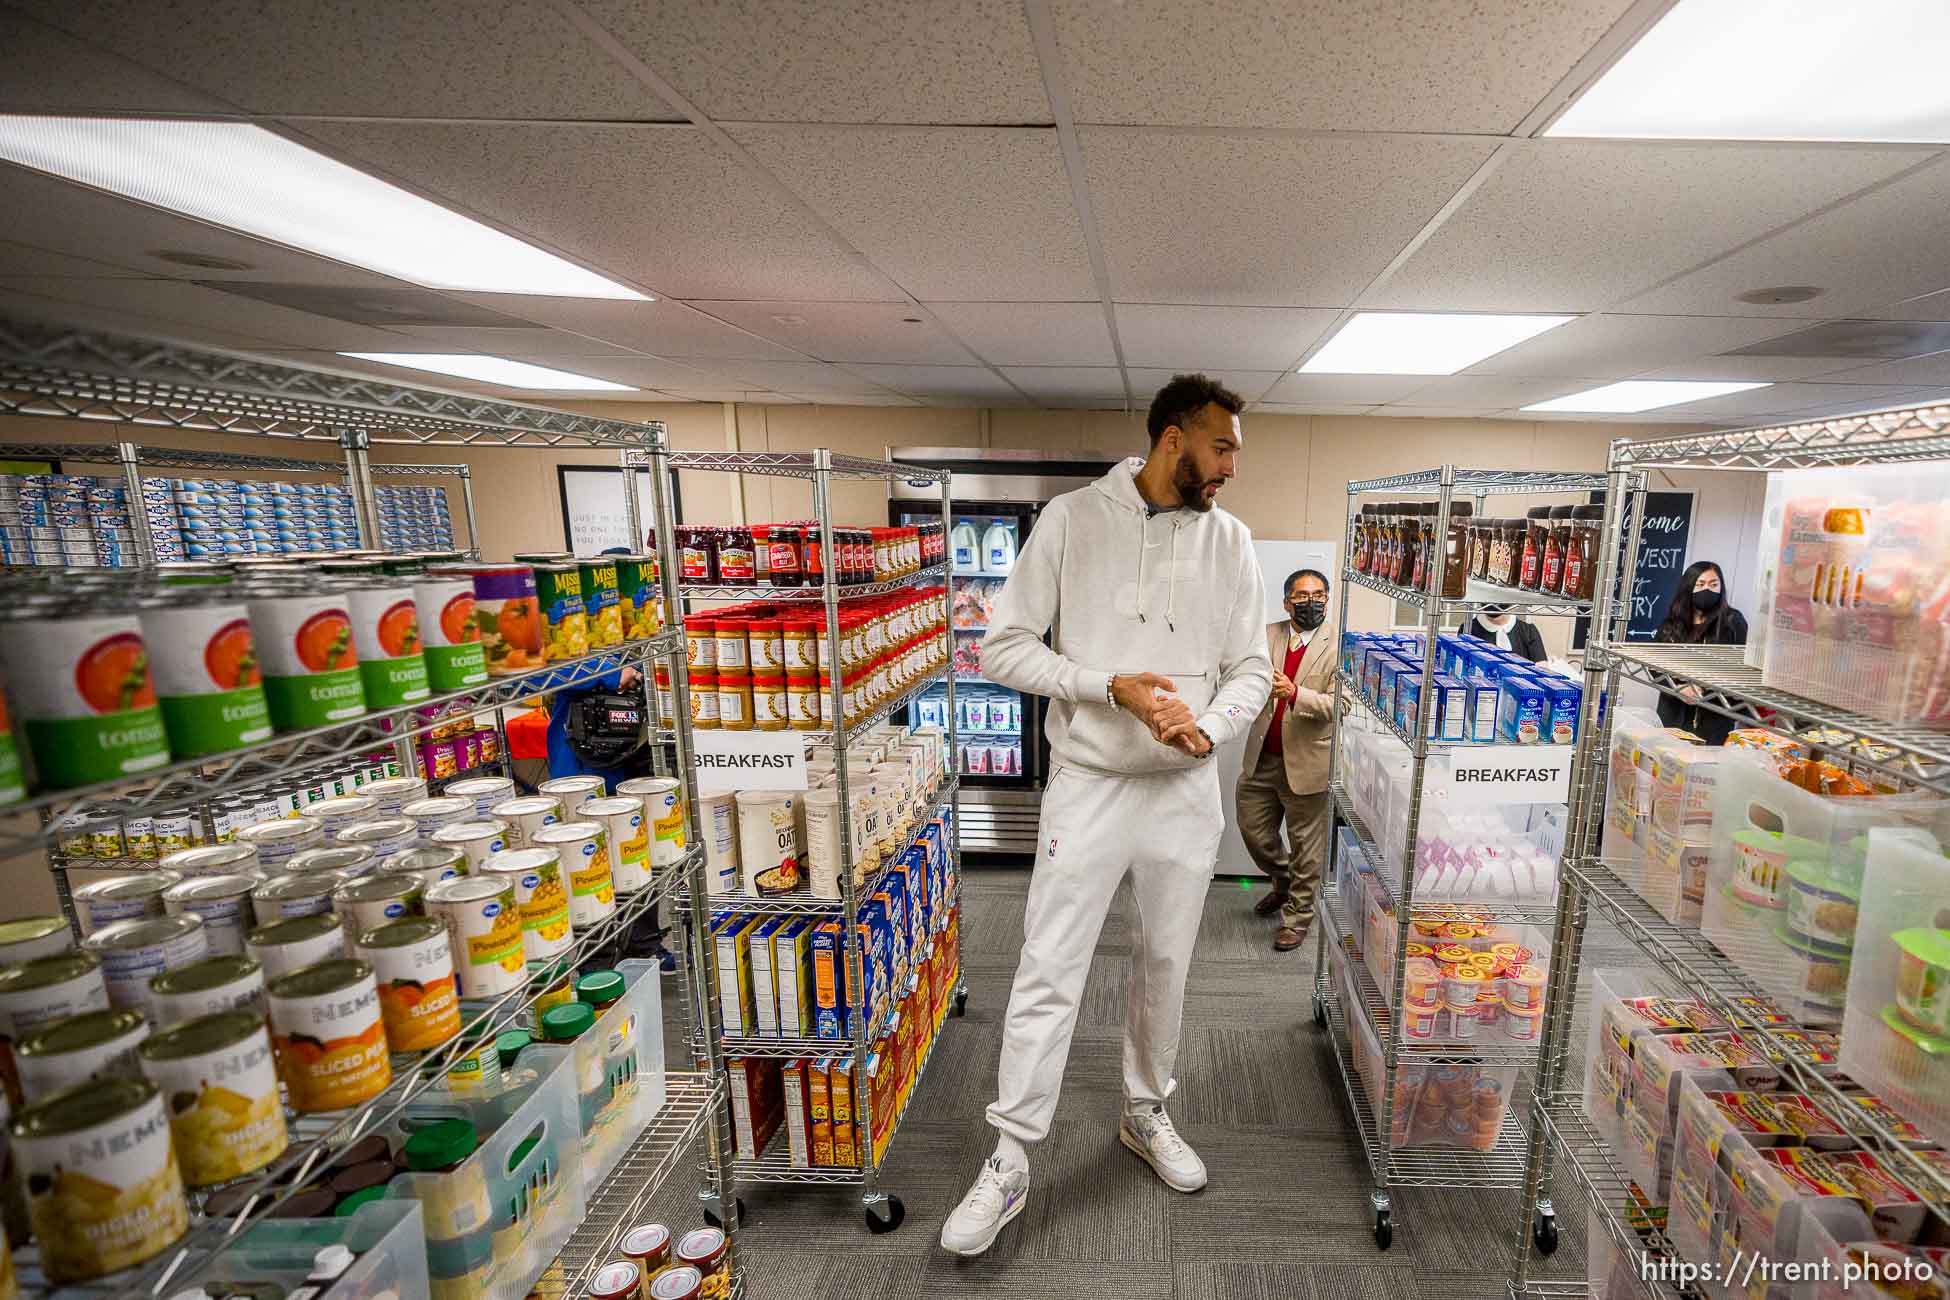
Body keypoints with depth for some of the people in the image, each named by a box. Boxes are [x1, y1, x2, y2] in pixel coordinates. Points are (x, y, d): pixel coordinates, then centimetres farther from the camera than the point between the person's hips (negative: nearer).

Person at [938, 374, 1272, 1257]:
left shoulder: (1231, 541, 3)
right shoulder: (1071, 520, -7)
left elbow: (1251, 668, 5)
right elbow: (1004, 647, -8)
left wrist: (1206, 725, -16)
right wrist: (1109, 686, -18)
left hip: (1187, 791, 4)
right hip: (1088, 786, -3)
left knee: (1165, 968, 18)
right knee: (1047, 977, 3)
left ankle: (1145, 1116, 43)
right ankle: (1009, 1164, 22)